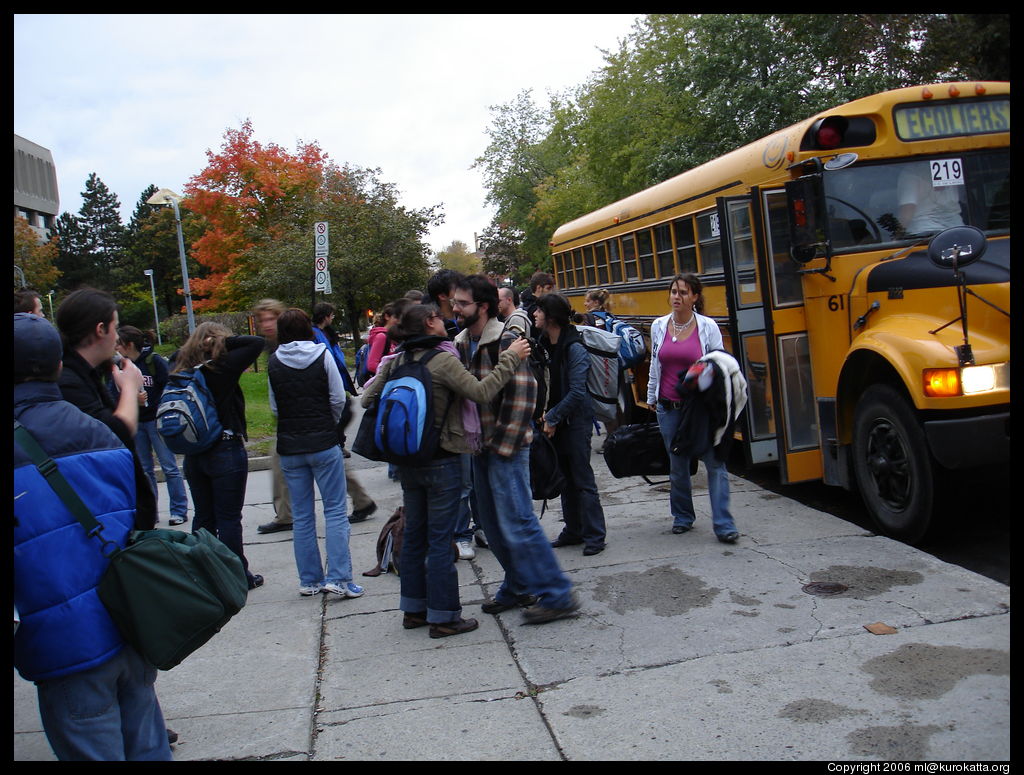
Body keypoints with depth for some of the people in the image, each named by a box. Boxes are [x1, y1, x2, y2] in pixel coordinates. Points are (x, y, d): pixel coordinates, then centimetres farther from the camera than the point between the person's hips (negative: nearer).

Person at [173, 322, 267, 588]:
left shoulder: (181, 371, 1)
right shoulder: (222, 368, -15)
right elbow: (257, 343, -14)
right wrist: (224, 341, -10)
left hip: (193, 454, 6)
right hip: (226, 452, -6)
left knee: (203, 517, 15)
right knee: (229, 518, 2)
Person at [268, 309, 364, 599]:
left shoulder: (274, 363, 2)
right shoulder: (322, 355, -5)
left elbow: (275, 407, 6)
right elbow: (338, 399, -4)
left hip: (289, 447, 3)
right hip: (324, 444, -3)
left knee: (301, 516, 10)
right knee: (335, 511, 2)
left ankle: (309, 580, 15)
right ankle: (338, 578, -3)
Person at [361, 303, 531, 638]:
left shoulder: (396, 361, 4)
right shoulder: (443, 360, -15)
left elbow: (368, 398, 5)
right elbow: (481, 392, -23)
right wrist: (510, 358, -16)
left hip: (408, 460, 7)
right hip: (441, 461, -7)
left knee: (414, 534, 16)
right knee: (440, 538, 1)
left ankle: (414, 609, 26)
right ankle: (443, 616, 9)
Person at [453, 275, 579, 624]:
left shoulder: (505, 342, -15)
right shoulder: (461, 344, 11)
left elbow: (521, 395, -19)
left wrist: (503, 444, -18)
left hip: (505, 447, -9)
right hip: (480, 446, 9)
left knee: (517, 522, -9)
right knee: (492, 523, 13)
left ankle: (557, 595, 1)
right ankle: (519, 586, 28)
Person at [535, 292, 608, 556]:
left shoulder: (574, 349, -16)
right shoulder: (543, 345, 4)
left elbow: (576, 393, -20)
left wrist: (553, 418, -16)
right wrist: (544, 413, -3)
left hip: (576, 422, -7)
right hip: (555, 422, 7)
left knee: (583, 480, 0)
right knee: (565, 479, 14)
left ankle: (594, 536, 10)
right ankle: (573, 531, 26)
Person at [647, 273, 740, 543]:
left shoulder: (708, 327, -4)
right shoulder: (658, 326, 5)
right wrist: (651, 400, 16)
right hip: (669, 407, 3)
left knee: (715, 463, -6)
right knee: (677, 464, 12)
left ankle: (724, 525, -3)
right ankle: (683, 516, 27)